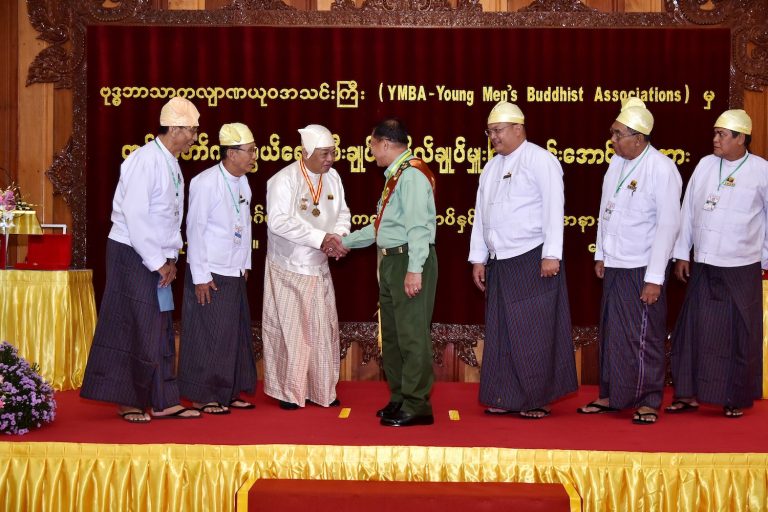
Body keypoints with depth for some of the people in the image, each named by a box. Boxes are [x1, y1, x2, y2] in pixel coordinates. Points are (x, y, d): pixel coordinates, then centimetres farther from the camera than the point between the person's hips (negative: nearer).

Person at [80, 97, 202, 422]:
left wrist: (170, 259, 4)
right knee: (134, 329, -2)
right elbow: (134, 216, -20)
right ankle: (128, 401, 10)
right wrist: (158, 262, -16)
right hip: (131, 254, -8)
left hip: (158, 258, 8)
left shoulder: (172, 164, 10)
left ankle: (163, 402, 15)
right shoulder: (146, 160, -16)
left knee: (160, 331, 9)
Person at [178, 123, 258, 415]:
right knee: (208, 336, -1)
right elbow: (195, 229, -14)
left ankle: (228, 392, 23)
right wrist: (200, 276, -14)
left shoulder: (243, 182, 6)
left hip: (235, 273, 8)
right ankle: (203, 397, 11)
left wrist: (245, 264, 12)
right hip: (209, 273, -8)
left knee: (236, 334, 12)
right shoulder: (205, 183, -16)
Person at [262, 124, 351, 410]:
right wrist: (320, 238, -30)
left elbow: (342, 212, 8)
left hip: (319, 268, 6)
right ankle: (287, 391, 15)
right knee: (289, 329, 2)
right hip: (288, 269, -5)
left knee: (323, 329, 9)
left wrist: (340, 235, -15)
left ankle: (321, 389, 20)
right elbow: (278, 221, -27)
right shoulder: (283, 181, -18)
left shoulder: (333, 178, 0)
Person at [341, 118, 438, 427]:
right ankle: (399, 399, 25)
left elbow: (418, 226, -21)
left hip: (409, 261, -11)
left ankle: (416, 407, -2)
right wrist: (346, 242, 28)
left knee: (411, 333, -7)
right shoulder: (394, 176, 17)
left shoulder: (412, 175, -13)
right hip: (390, 261, 11)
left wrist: (414, 269, -26)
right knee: (391, 334, 15)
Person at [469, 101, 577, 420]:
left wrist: (551, 255, -18)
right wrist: (478, 259, 14)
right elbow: (480, 216, 18)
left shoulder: (540, 160, -5)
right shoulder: (491, 168, 18)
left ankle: (537, 400, 7)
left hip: (533, 261, -7)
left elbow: (553, 209, -12)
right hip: (499, 263, 7)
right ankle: (508, 398, 15)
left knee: (534, 334, -2)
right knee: (501, 333, 7)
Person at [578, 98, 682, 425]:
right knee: (610, 333, 12)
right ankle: (611, 395, 24)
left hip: (642, 269, -6)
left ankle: (649, 402, 14)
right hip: (614, 265, 7)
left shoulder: (662, 169, -15)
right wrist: (601, 255, 17)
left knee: (644, 337, 1)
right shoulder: (616, 162, 6)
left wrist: (655, 278, -16)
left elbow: (668, 225, -15)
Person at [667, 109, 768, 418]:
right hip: (704, 266, 3)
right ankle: (689, 394, 17)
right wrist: (681, 254, 7)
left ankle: (736, 399, 20)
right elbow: (688, 210, 8)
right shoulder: (705, 165, 4)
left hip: (742, 269, -3)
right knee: (693, 329, 5)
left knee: (739, 336, 6)